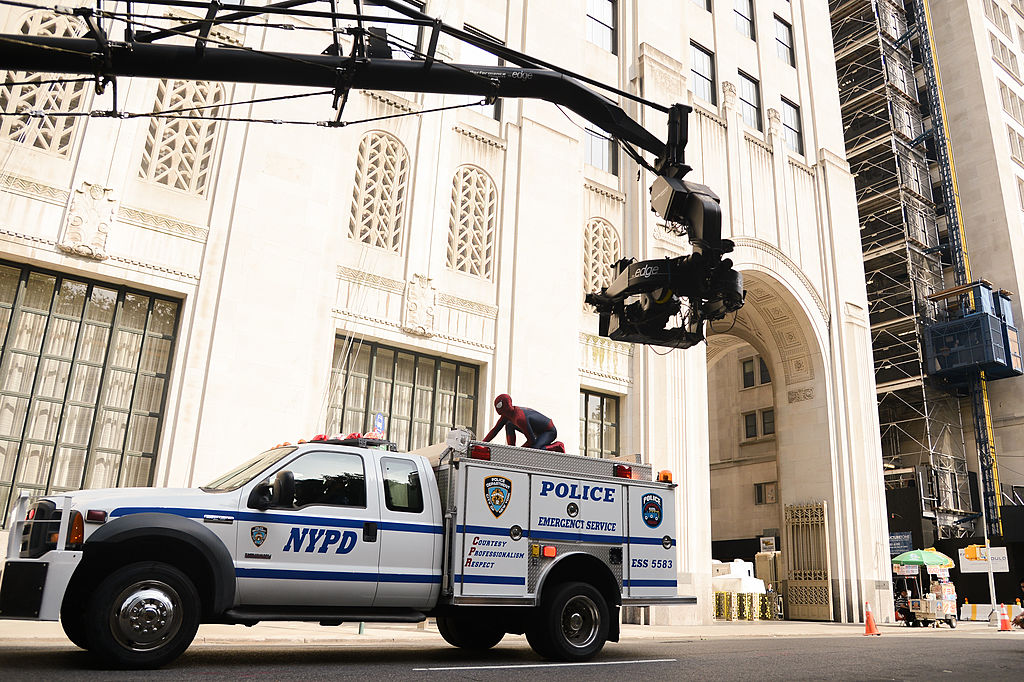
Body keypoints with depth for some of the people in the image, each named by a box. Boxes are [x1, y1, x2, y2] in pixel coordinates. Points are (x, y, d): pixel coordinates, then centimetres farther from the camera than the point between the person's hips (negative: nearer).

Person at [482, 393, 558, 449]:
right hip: (539, 433, 9)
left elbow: (532, 440, -28)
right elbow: (495, 430, 4)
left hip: (549, 431, -9)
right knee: (509, 425, 3)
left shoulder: (519, 418, -33)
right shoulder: (507, 414, -5)